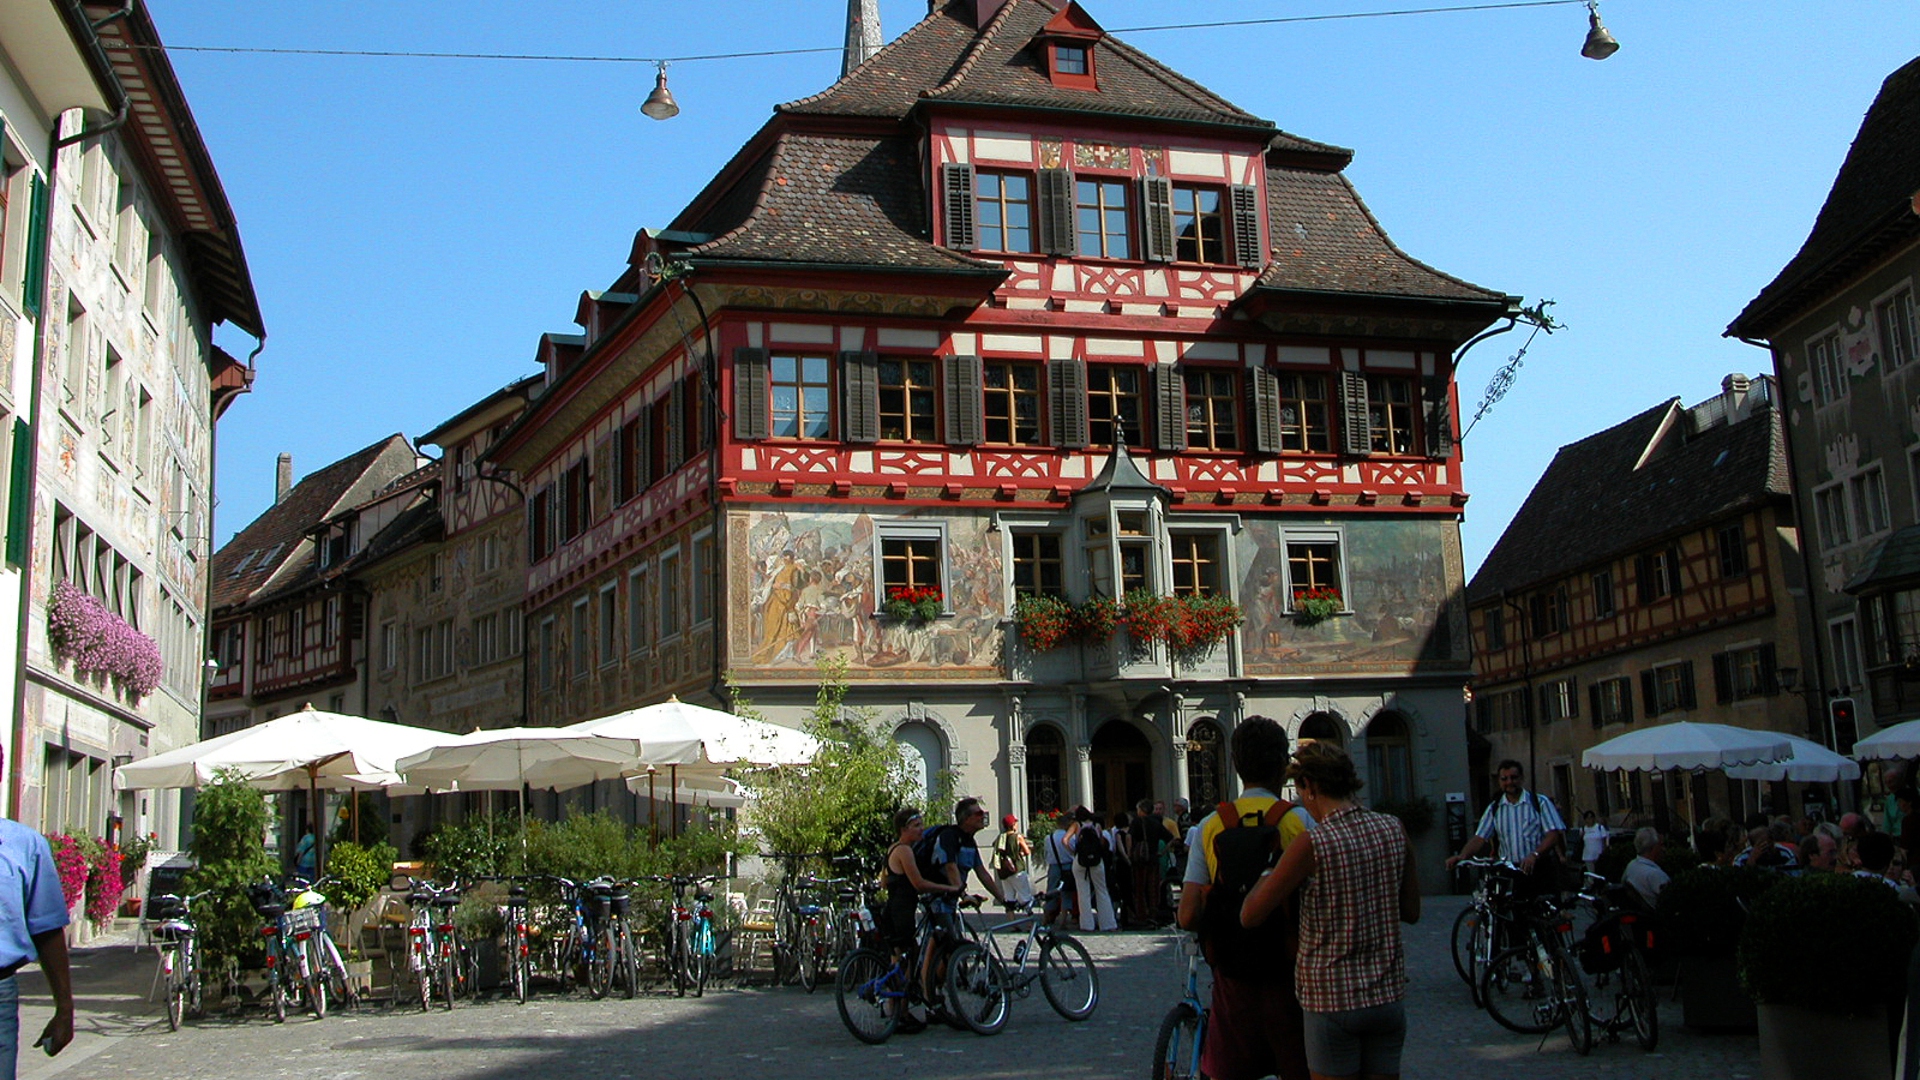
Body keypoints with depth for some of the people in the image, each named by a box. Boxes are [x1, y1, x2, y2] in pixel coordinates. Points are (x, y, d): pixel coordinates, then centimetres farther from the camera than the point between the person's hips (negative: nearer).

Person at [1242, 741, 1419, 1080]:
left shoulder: (1312, 844, -16)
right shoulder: (1394, 830, 0)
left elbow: (1250, 917, -12)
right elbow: (1411, 911, 9)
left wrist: (1269, 871, 3)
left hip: (1333, 999, -5)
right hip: (1388, 996, 5)